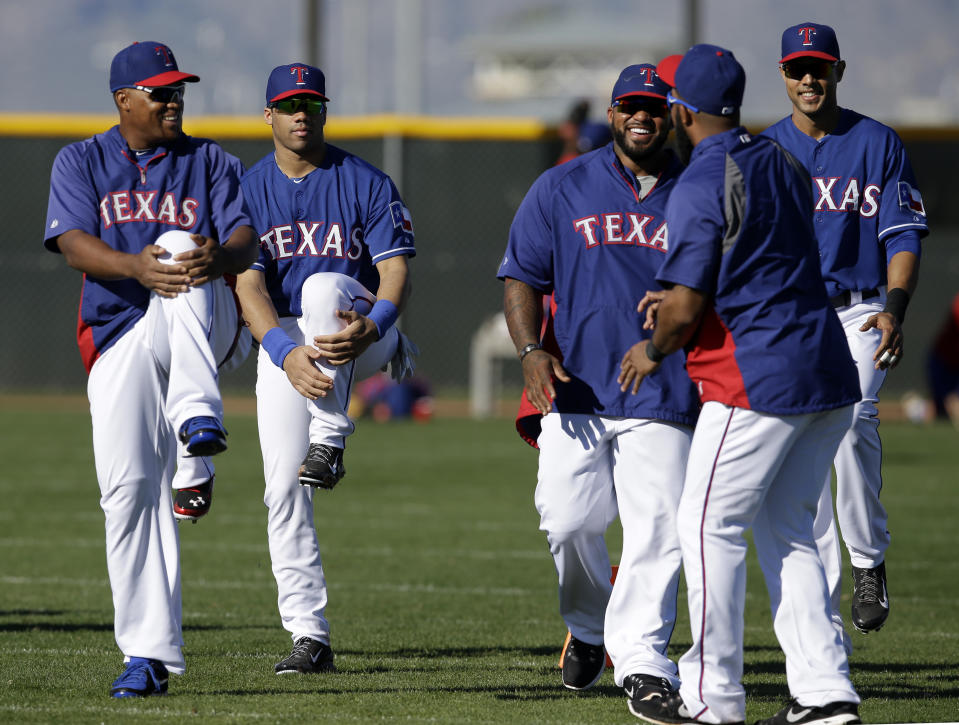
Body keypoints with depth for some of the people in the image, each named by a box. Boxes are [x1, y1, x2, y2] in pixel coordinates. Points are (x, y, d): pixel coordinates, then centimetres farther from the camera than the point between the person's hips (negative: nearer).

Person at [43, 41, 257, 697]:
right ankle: (149, 654, -6)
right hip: (119, 334, 1)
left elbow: (245, 241, -2)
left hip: (203, 327, -1)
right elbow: (73, 243, -7)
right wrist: (134, 265, -29)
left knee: (180, 242, -31)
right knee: (129, 486, -10)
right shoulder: (81, 163, 10)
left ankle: (199, 420, -46)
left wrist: (217, 256, -28)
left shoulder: (210, 162, 12)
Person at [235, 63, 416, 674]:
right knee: (284, 491, -9)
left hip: (364, 339, -2)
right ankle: (310, 637, -4)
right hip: (283, 343, 2)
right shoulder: (249, 191, 3)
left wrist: (372, 325, -30)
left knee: (323, 285, -35)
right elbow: (248, 283, -8)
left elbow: (395, 267, -8)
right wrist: (286, 353, -26)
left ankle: (330, 441, -33)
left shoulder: (365, 182, 0)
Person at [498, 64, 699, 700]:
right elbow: (522, 277, 8)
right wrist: (531, 350, -8)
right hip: (574, 388, 0)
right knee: (569, 519, -6)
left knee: (657, 529, -11)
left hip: (663, 392, 0)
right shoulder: (562, 188, 9)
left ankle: (640, 659, -8)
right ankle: (588, 626, 21)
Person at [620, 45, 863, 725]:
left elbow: (685, 309, -14)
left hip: (757, 380, -8)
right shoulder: (783, 164, 13)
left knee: (710, 523, 2)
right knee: (786, 528, 15)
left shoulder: (701, 185, -12)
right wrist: (681, 298, 28)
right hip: (830, 370, 8)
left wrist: (653, 351, 6)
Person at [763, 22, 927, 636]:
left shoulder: (878, 144, 3)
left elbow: (903, 238, 0)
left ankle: (870, 562, -13)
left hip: (859, 315, -2)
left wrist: (894, 309, -16)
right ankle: (822, 614, 4)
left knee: (852, 418, -28)